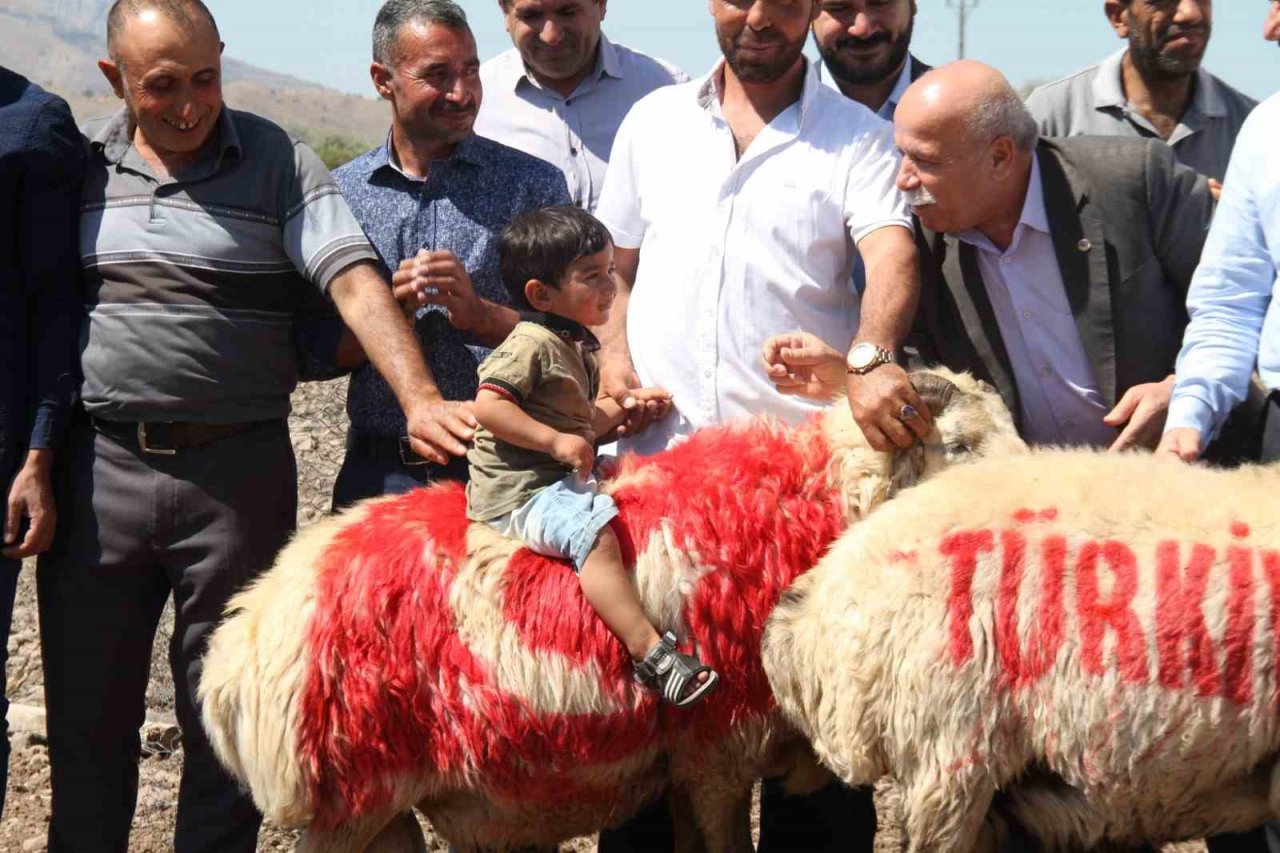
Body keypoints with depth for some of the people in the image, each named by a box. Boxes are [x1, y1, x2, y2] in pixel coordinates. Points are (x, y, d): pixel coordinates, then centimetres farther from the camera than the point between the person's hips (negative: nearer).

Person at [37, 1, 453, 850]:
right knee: (87, 711, 9)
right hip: (98, 466, 2)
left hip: (238, 469, -2)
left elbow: (355, 283, -11)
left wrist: (419, 398, -26)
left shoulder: (279, 161, 0)